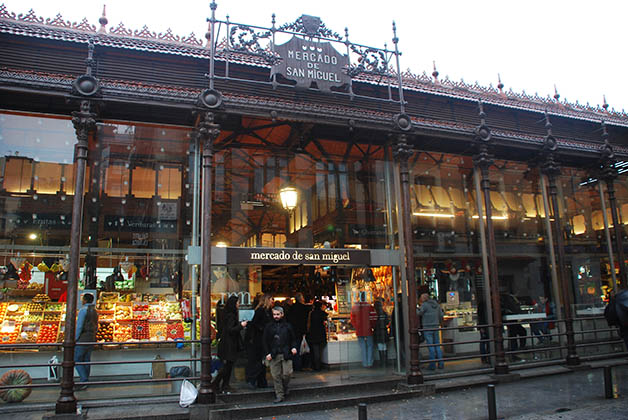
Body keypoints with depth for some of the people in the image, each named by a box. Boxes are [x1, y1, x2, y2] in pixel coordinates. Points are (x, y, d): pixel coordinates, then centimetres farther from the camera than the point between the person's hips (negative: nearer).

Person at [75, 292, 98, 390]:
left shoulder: (83, 310, -12)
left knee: (77, 360, -2)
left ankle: (84, 381, -10)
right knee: (86, 360, 11)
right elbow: (96, 327, 17)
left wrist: (75, 339, -12)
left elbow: (79, 326, -17)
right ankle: (85, 381, 13)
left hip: (82, 339, -8)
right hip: (91, 339, 8)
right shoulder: (95, 311, 14)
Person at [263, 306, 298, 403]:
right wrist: (267, 353, -2)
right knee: (276, 375, 2)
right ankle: (279, 395, 12)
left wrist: (294, 347, -4)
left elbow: (293, 339, 15)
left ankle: (285, 388, 22)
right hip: (273, 355, 0)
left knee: (287, 373, -6)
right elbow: (264, 341, 8)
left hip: (286, 354, 0)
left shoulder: (287, 326, 9)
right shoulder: (269, 326, 8)